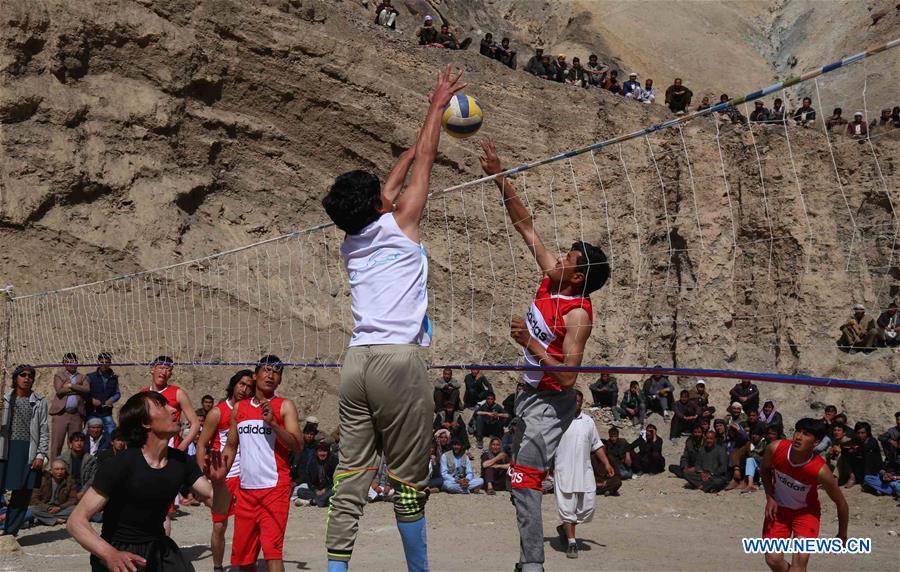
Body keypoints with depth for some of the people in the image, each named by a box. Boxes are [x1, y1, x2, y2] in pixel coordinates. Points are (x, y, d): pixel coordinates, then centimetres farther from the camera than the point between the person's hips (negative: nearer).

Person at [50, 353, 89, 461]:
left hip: (76, 414, 2)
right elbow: (59, 390, -7)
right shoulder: (59, 375, 12)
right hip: (61, 413, -2)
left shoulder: (82, 377, 18)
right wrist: (78, 390, -3)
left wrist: (71, 385, -7)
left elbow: (87, 389, -1)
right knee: (57, 443, -6)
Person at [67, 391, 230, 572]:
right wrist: (110, 554, -40)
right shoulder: (120, 465, -20)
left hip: (160, 550, 4)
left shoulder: (181, 461, -5)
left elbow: (220, 506, -3)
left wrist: (218, 482, -25)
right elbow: (76, 521, -22)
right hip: (121, 557, -4)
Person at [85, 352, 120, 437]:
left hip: (107, 413, 2)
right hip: (92, 413, -2)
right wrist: (92, 399, -15)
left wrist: (112, 399, -6)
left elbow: (118, 393, 13)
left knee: (112, 434, -5)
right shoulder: (91, 377, 1)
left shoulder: (113, 377, 8)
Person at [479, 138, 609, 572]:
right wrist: (499, 178, -2)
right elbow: (526, 227, 2)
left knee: (524, 477, -18)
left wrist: (529, 342, -27)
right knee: (520, 477, 13)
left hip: (551, 401, -9)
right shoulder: (551, 279, -2)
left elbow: (567, 377, -27)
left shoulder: (578, 315, -22)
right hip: (530, 393, 9)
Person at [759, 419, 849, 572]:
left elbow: (841, 503, -14)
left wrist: (842, 534, -2)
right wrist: (770, 498, -10)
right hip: (779, 508, 2)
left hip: (806, 511, -2)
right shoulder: (775, 449, -25)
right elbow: (765, 469, 1)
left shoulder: (820, 471, -31)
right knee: (773, 559, -3)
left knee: (801, 558, -23)